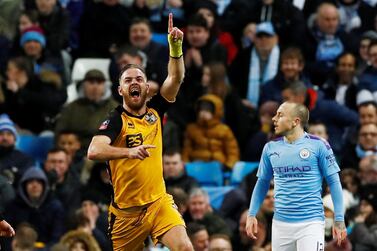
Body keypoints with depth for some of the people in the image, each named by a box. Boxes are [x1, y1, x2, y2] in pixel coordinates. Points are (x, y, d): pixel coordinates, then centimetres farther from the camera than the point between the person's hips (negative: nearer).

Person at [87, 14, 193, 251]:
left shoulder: (155, 111, 6)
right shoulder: (116, 120, -9)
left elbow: (176, 78, -3)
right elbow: (93, 151, -25)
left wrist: (175, 46, -19)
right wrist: (129, 152, -40)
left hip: (158, 202, 3)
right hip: (126, 210, -3)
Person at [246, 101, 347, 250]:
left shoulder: (318, 145, -4)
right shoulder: (271, 148, 8)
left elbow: (334, 182, -2)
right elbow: (262, 183, 18)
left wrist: (339, 220, -7)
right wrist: (252, 214, 9)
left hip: (311, 223, -4)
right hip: (280, 225, 4)